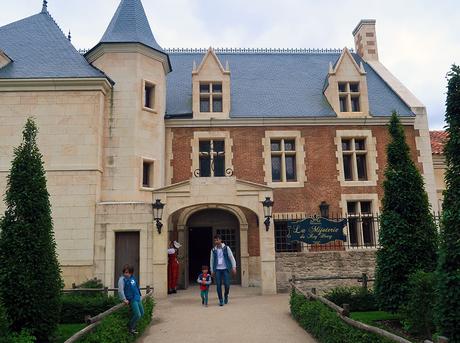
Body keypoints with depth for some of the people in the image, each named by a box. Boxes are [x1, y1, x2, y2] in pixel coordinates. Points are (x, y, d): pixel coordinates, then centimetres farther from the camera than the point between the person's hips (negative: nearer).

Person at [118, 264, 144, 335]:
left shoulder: (132, 277, 8)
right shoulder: (122, 279, -14)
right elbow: (120, 290, -20)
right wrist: (124, 299, -20)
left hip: (138, 298, 8)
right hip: (132, 300, -8)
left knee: (142, 313, 15)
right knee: (138, 315, -10)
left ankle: (133, 325, 32)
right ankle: (131, 329, 10)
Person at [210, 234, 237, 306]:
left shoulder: (226, 248, 0)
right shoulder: (213, 250, 6)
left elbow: (232, 258, 0)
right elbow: (212, 261, 13)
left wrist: (234, 267, -7)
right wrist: (212, 271, 11)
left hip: (225, 269, -2)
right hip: (217, 269, 2)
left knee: (227, 284, -7)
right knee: (218, 285, -3)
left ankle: (226, 296, 21)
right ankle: (220, 300, 9)